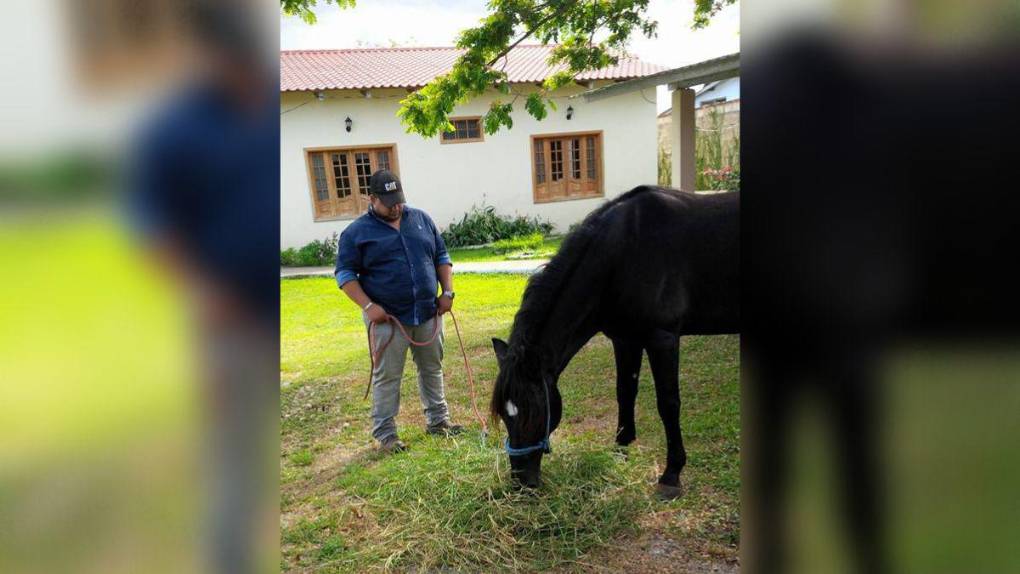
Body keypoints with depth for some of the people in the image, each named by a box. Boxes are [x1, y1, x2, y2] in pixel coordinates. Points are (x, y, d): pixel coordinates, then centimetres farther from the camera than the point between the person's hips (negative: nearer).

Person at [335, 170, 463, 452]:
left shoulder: (421, 219, 8)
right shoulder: (356, 232, -5)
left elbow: (441, 256, 13)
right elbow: (345, 273, -5)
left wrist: (447, 292, 3)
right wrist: (368, 306, -17)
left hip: (429, 313, 4)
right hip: (388, 318, -4)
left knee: (432, 369, 15)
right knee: (387, 377, 3)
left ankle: (438, 419, 30)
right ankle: (385, 433, 15)